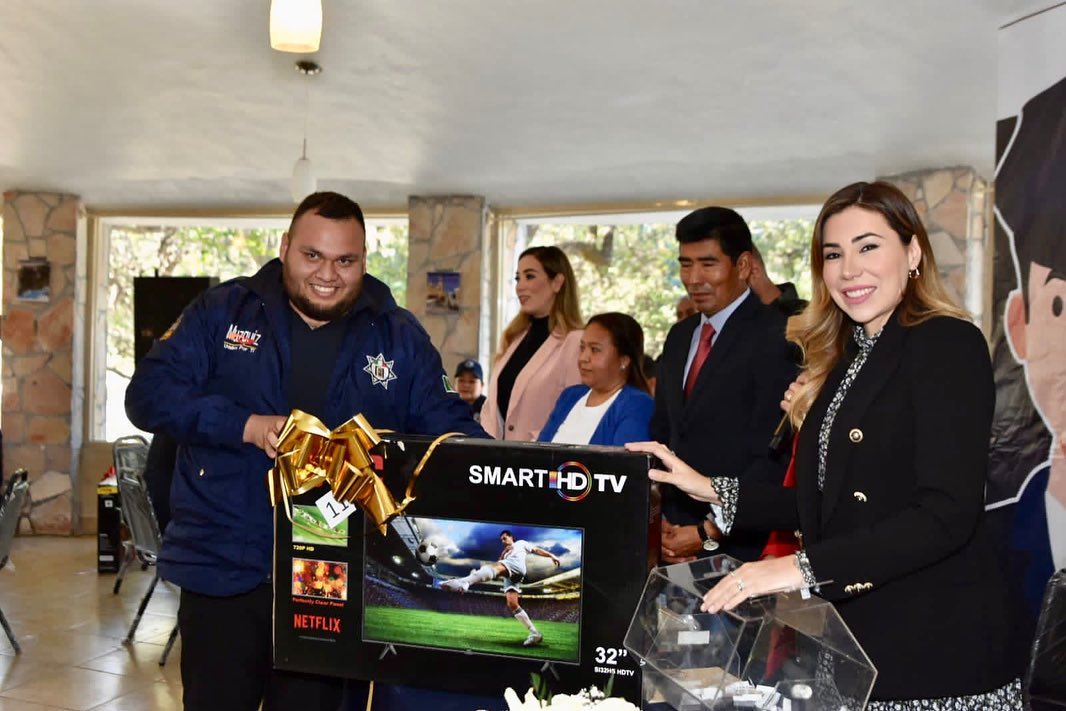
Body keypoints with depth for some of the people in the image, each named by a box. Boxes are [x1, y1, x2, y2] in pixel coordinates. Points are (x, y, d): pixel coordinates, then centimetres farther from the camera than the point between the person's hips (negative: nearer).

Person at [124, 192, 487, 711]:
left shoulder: (400, 337, 3)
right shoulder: (222, 311, 0)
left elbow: (448, 429, 4)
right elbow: (148, 394, -6)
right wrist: (248, 425, -20)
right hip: (224, 570, 0)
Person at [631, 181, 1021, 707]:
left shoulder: (948, 345, -11)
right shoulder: (843, 361, 13)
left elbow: (946, 514, -20)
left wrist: (804, 567, -25)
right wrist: (711, 490, 6)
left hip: (934, 648, -7)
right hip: (850, 630, 7)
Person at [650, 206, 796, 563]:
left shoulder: (775, 338, -12)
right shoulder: (679, 337, 12)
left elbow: (773, 457, -16)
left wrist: (709, 533, -15)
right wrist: (656, 520, 2)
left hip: (740, 545, -6)